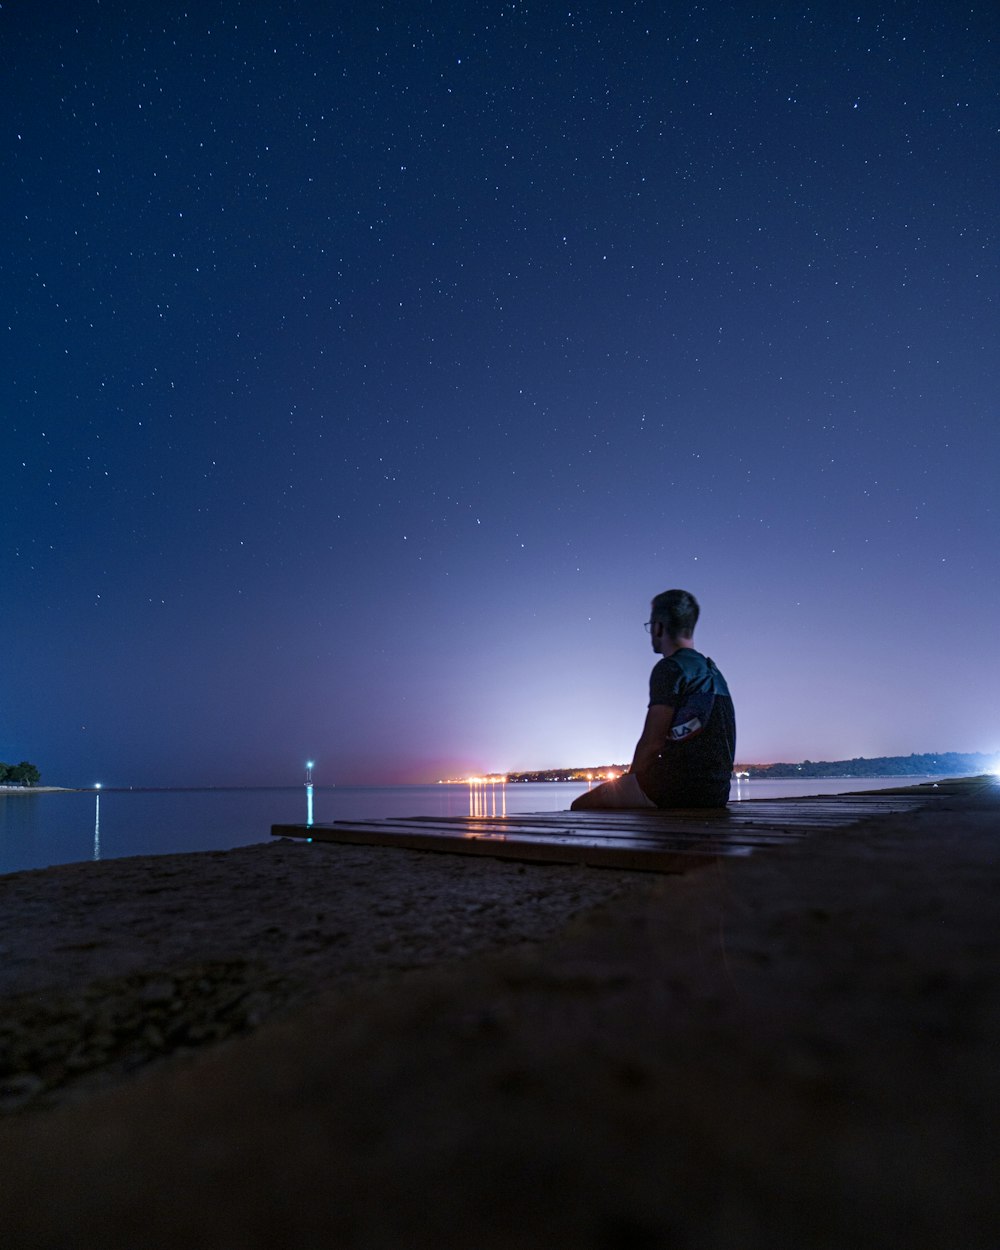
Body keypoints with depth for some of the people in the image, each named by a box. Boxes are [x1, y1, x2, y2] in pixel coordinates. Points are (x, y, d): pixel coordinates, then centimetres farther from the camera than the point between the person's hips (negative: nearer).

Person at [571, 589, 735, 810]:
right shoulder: (712, 670, 17)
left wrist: (632, 779, 2)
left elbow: (652, 742, -14)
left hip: (679, 788, -9)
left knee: (581, 806, 0)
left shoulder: (670, 669, -11)